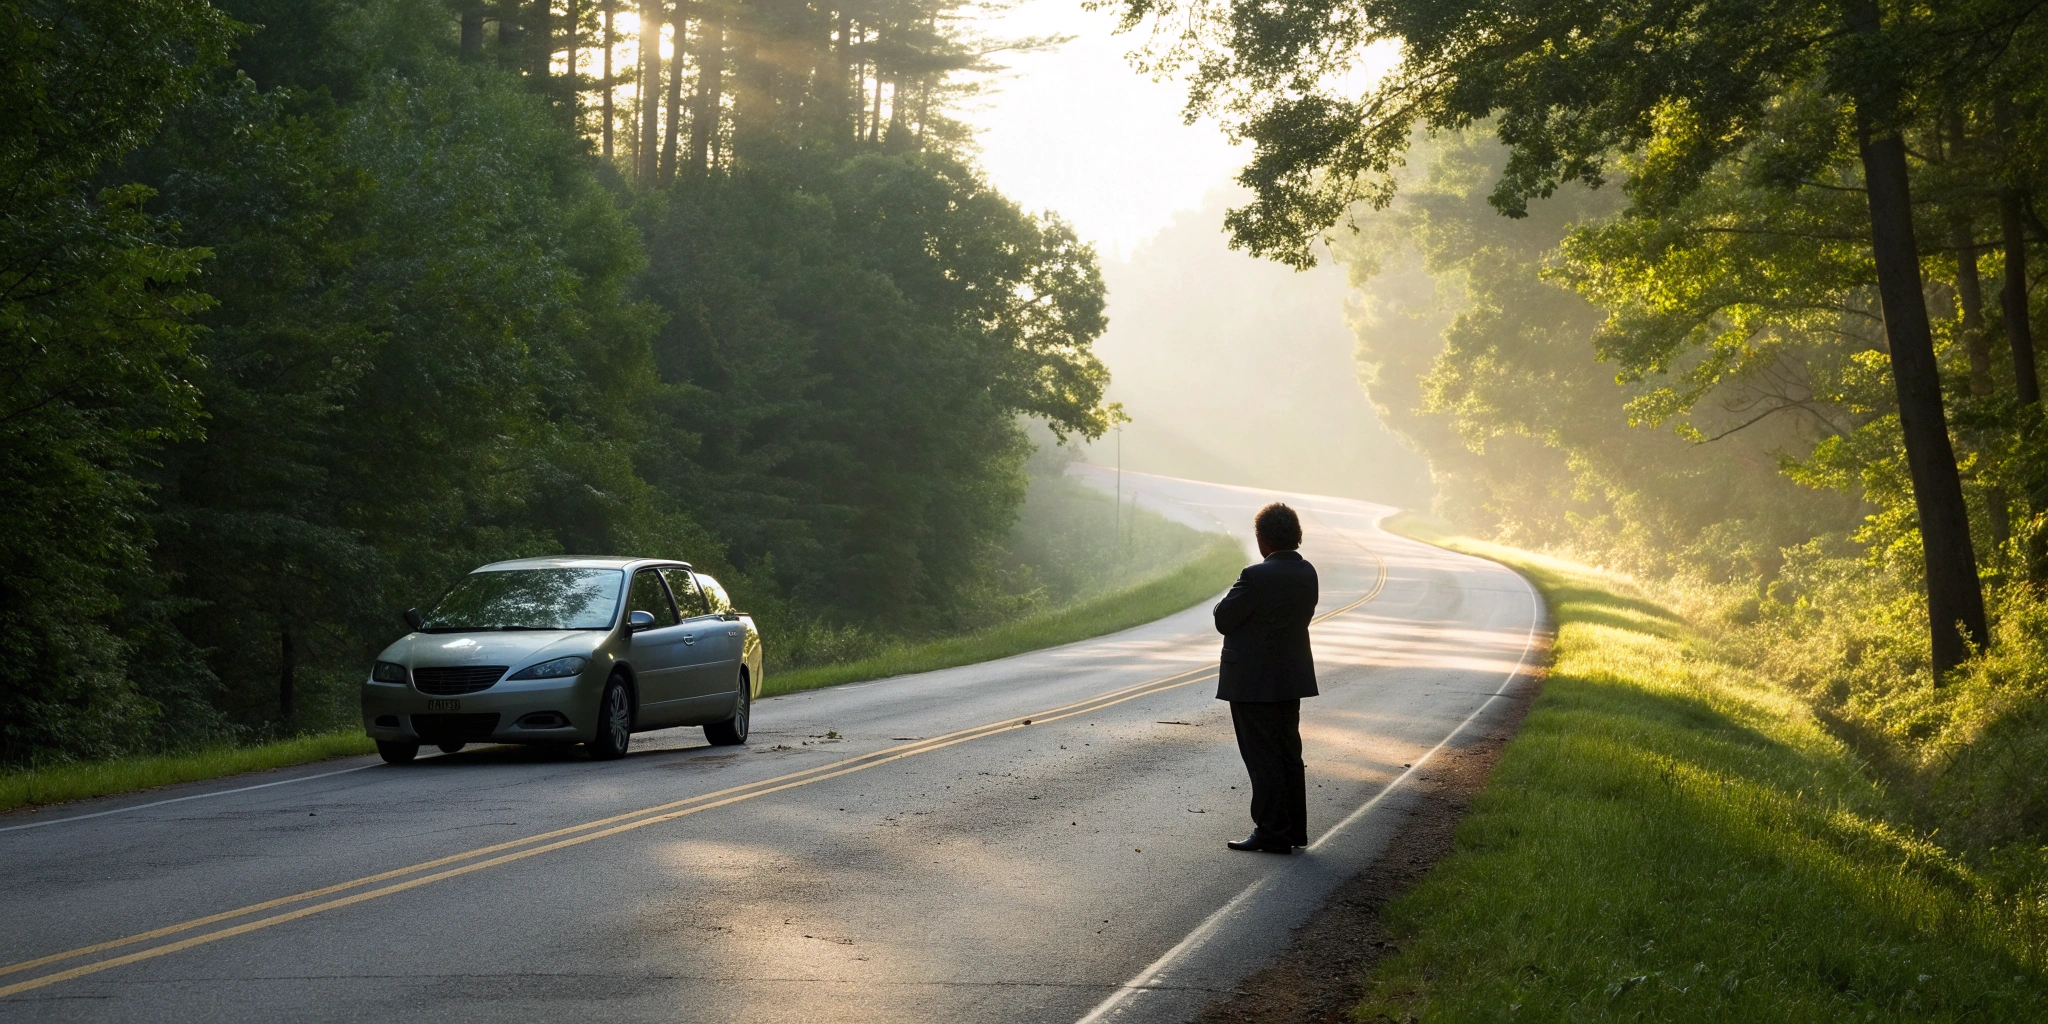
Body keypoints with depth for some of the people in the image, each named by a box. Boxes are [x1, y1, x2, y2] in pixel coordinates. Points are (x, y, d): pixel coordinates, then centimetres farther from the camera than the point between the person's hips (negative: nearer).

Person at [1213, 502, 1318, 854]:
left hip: (1254, 681, -8)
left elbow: (1224, 620, -14)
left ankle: (1272, 832, 0)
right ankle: (1293, 830, 21)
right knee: (1288, 755, 15)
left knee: (1263, 758, -2)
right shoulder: (1307, 573, 3)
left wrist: (1230, 596, 5)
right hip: (1291, 678, 8)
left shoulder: (1257, 577, -21)